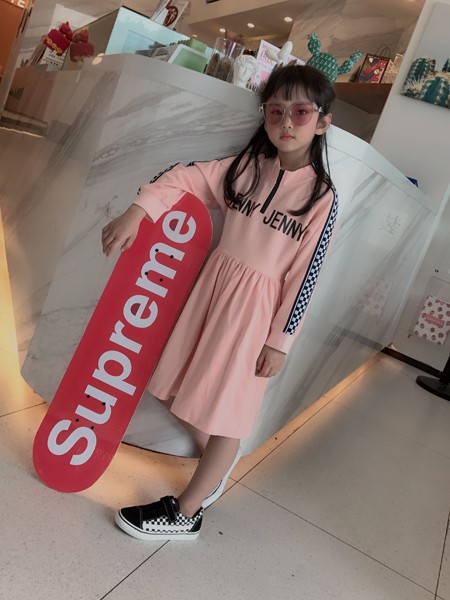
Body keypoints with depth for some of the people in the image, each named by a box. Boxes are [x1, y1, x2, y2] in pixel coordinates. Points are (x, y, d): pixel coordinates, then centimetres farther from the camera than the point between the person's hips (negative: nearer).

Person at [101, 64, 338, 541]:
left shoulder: (322, 197, -9)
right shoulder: (244, 167, 1)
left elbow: (305, 276, -9)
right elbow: (184, 179, 1)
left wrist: (280, 340, -8)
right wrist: (138, 211, -15)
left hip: (258, 307, -5)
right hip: (212, 285, 5)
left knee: (228, 410, 3)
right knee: (187, 391, 13)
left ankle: (186, 513, 19)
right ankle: (218, 466, 40)